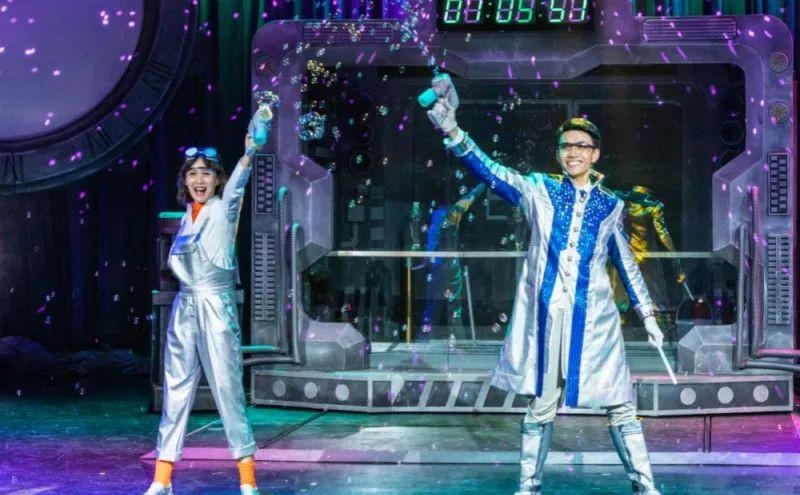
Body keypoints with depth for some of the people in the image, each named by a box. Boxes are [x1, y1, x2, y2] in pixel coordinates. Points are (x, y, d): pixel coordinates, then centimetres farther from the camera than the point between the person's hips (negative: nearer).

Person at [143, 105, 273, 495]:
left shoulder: (224, 208, -4)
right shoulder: (187, 216, 13)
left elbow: (236, 184, -25)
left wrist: (248, 154, -42)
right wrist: (180, 261, 0)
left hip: (216, 305, -6)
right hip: (185, 306, 6)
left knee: (228, 388, -7)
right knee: (176, 390, 7)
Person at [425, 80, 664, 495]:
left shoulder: (610, 205, 8)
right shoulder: (539, 191, 4)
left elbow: (626, 263, 17)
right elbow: (490, 172, -9)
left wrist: (647, 315, 16)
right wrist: (452, 131, -24)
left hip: (594, 317, 1)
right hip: (546, 315, -1)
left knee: (619, 404, 3)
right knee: (541, 406, 7)